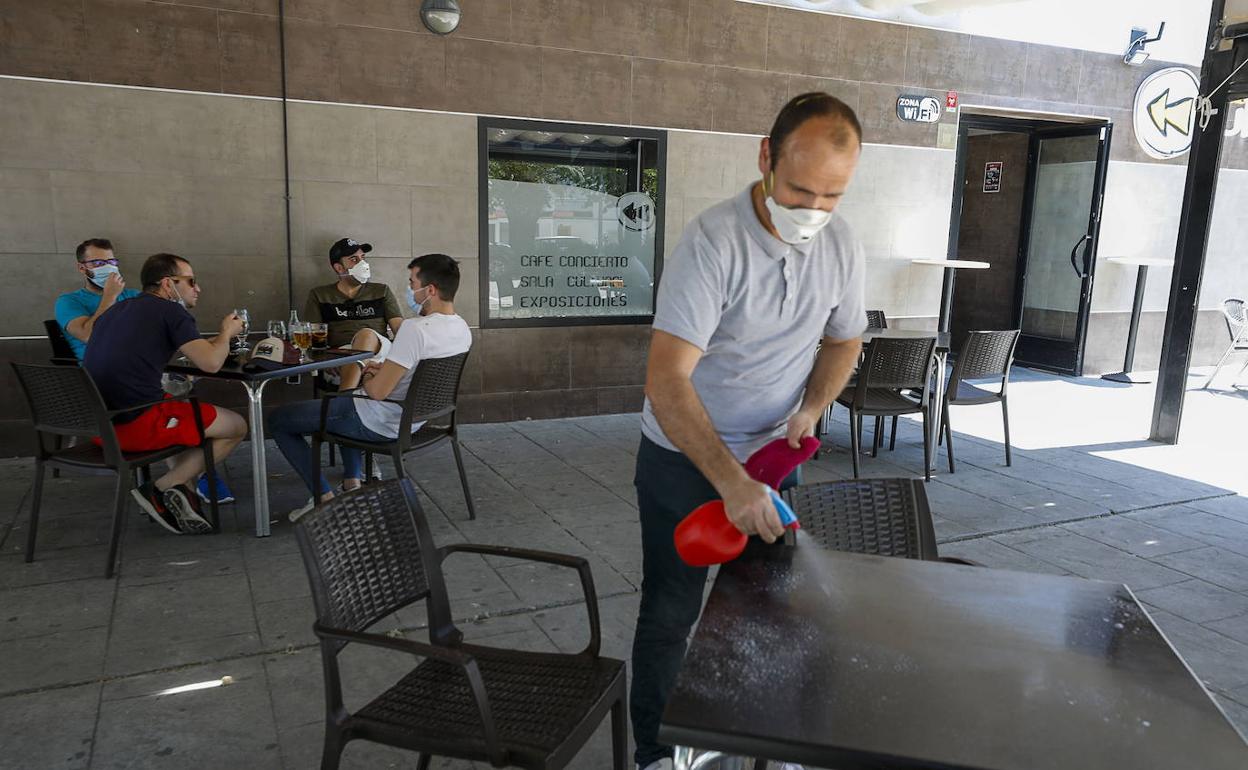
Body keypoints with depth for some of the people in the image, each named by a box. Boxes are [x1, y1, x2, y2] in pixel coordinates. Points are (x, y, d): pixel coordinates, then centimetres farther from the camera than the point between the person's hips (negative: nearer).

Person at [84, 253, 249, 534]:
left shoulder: (117, 310, 20)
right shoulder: (171, 311, -5)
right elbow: (211, 362, -15)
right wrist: (226, 332, 8)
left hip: (96, 424, 9)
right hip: (136, 426, -9)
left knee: (187, 411, 32)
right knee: (237, 426, 5)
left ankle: (181, 500, 18)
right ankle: (160, 489, 0)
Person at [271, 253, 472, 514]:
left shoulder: (415, 329, -31)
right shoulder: (462, 328, -3)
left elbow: (378, 391, -28)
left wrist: (367, 377, -6)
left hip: (381, 424, -9)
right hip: (415, 419, 9)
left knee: (278, 421, 7)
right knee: (346, 401, 39)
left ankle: (323, 497, 6)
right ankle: (352, 483, 27)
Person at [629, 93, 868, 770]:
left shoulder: (841, 248, -7)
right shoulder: (712, 241, -27)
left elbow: (844, 339, 11)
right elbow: (667, 379, -32)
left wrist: (811, 408, -7)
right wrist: (731, 484, -38)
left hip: (773, 454, 5)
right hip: (683, 460, -5)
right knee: (670, 611, 7)